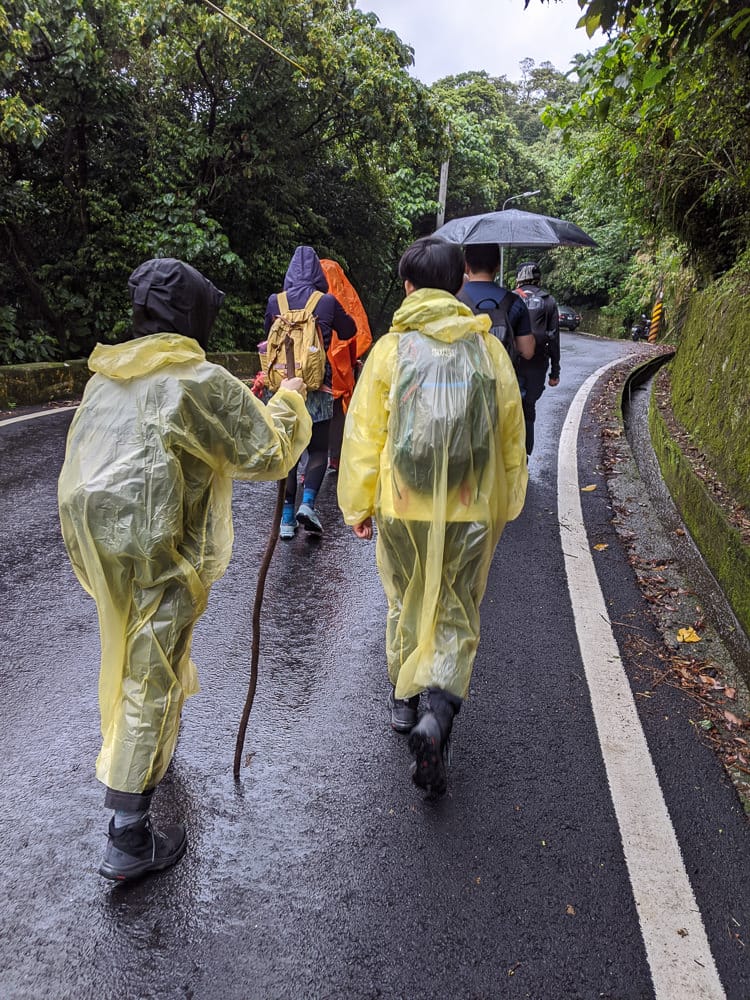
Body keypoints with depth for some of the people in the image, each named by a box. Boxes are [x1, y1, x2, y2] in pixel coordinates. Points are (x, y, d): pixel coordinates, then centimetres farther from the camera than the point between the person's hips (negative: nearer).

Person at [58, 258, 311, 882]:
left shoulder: (105, 378, 10)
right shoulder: (203, 383, -14)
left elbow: (86, 460, 17)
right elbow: (268, 454, -9)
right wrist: (289, 401, 7)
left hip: (98, 549, 8)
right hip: (160, 562, -8)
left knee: (137, 664, 29)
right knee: (149, 688, 3)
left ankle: (155, 753, 53)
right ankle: (129, 842, 15)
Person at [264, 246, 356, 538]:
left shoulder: (275, 302, 1)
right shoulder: (327, 301, -3)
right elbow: (349, 331, 13)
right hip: (318, 385, -2)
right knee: (318, 449, 9)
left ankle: (287, 517, 8)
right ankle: (307, 504, -12)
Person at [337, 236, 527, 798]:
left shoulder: (391, 348, -5)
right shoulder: (489, 348, 0)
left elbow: (363, 435, -4)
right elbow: (512, 436, 6)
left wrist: (357, 505, 7)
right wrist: (506, 506, 18)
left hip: (403, 507, 0)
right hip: (472, 510, 0)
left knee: (407, 606, 20)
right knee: (458, 616, 11)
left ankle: (405, 700, 36)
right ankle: (437, 712, -7)